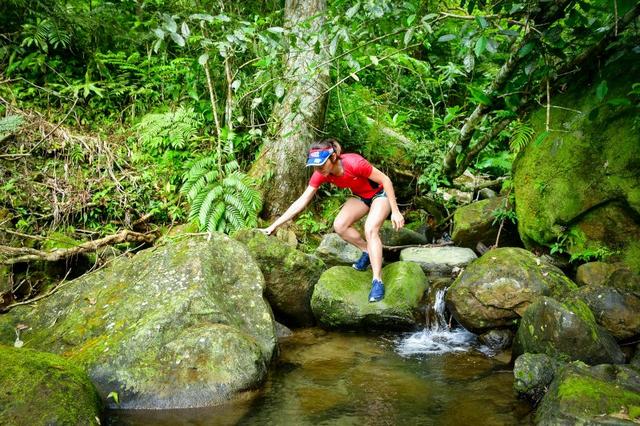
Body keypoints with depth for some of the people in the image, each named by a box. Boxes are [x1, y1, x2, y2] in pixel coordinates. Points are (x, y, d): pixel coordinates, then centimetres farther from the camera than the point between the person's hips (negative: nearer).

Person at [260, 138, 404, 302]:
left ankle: (377, 281, -24)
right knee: (339, 225, -14)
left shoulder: (354, 163, -37)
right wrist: (274, 225, -20)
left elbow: (385, 179, -25)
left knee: (370, 229, -27)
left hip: (380, 194, -6)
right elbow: (301, 201, -16)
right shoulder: (321, 174, -20)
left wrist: (395, 211, -24)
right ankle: (368, 252, 8)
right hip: (361, 197, 6)